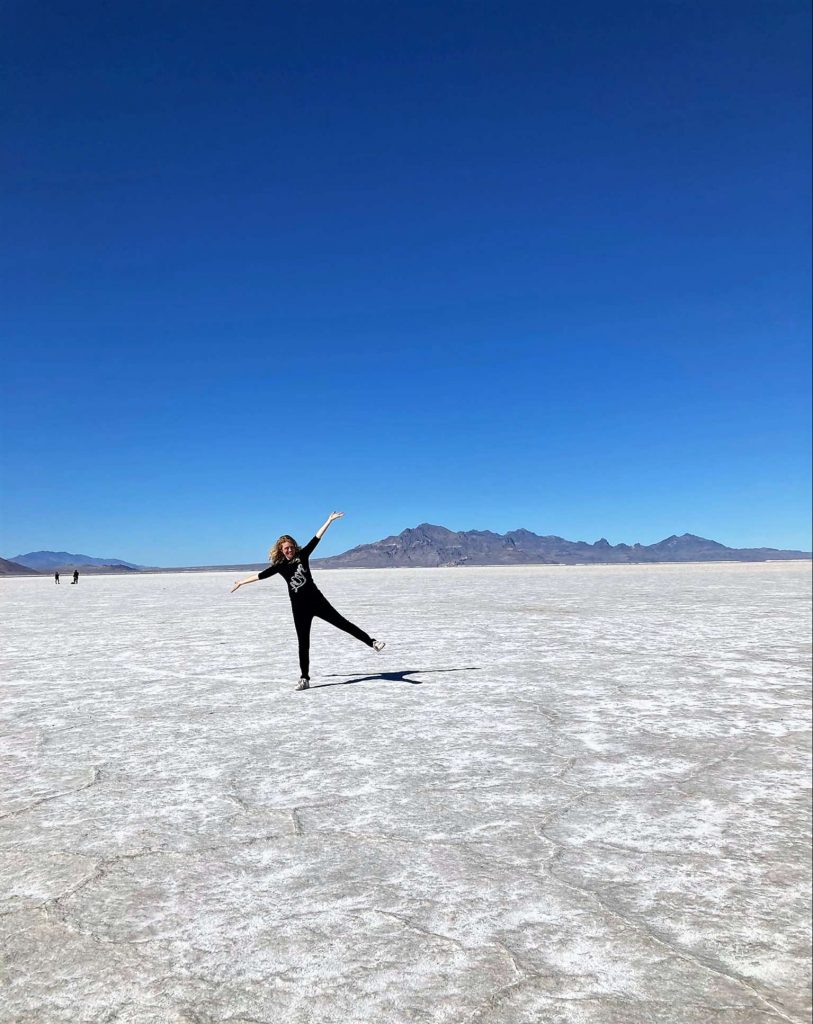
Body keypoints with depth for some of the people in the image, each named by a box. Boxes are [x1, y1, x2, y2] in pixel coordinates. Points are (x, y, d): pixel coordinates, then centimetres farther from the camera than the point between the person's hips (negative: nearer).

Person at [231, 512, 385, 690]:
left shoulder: (302, 556, 1)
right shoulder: (279, 566, 3)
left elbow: (316, 539, -3)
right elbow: (260, 575, 9)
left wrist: (329, 520, -5)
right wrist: (241, 582, 11)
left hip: (316, 600, -1)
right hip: (299, 607, 1)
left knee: (341, 622, 0)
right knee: (303, 642, 5)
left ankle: (372, 642, 6)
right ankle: (304, 678, 10)